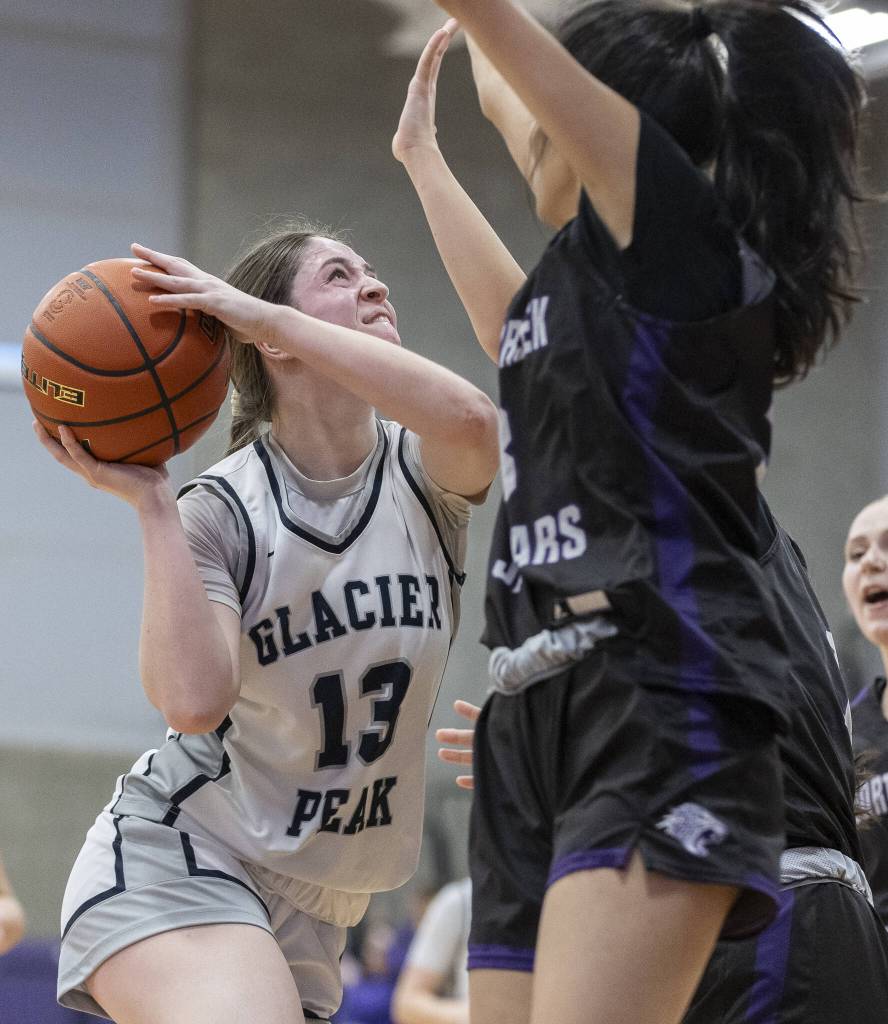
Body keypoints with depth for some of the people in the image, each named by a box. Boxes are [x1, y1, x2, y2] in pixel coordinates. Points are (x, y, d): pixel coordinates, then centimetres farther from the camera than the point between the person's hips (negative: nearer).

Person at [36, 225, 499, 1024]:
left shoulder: (421, 473, -1)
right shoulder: (221, 511, -10)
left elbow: (469, 418, -28)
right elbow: (194, 699, -26)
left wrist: (263, 315, -28)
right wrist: (148, 503, -23)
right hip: (176, 859, -5)